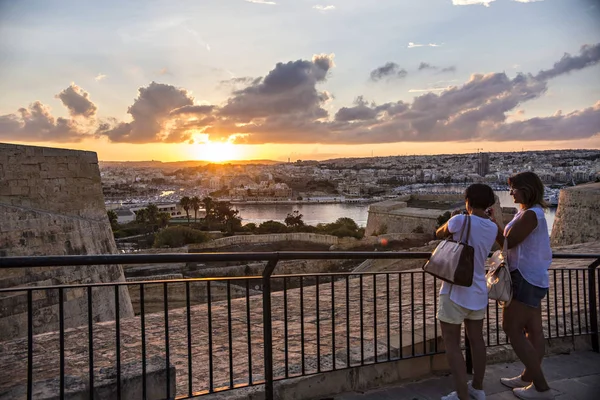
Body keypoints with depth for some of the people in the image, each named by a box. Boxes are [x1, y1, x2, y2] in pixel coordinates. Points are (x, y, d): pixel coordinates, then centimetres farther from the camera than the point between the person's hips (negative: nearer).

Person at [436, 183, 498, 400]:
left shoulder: (461, 220, -17)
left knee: (451, 344, 3)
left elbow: (439, 234, 2)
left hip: (455, 292, -6)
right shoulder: (492, 228, 0)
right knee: (476, 339, 19)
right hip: (478, 292, 7)